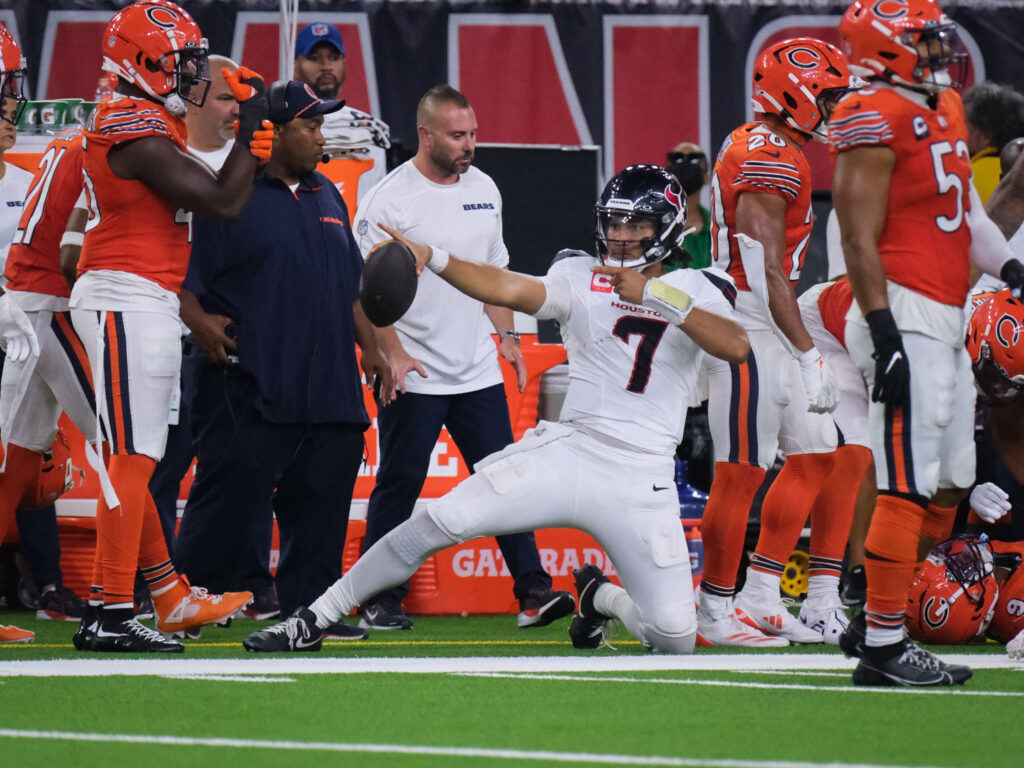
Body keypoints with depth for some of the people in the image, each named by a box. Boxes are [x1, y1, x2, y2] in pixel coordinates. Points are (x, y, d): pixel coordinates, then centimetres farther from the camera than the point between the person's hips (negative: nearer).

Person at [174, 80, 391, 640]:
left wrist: (370, 347, 19)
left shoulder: (327, 196, 19)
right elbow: (181, 277, -8)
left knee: (322, 501, 7)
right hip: (248, 392, -7)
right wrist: (199, 322, -23)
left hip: (328, 388, 7)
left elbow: (350, 284, 26)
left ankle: (308, 606, 14)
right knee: (227, 500, -6)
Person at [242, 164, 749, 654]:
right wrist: (432, 259, -27)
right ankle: (314, 621, 1)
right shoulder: (580, 277, 7)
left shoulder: (698, 291, 4)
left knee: (675, 639, -7)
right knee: (440, 522, -13)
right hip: (567, 450, 1)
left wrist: (658, 297, -24)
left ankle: (599, 597, 27)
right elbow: (507, 289, -11)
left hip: (641, 483, 0)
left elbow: (736, 346, -16)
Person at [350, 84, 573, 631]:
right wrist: (393, 354, -19)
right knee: (398, 485, -1)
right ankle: (380, 601, 6)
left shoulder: (483, 190, 11)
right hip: (414, 376, -5)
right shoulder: (387, 200, -10)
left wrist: (506, 335, 13)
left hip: (479, 371, 6)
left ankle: (532, 591, 6)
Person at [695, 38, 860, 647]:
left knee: (814, 455, 13)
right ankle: (716, 613, 1)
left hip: (770, 329, 11)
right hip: (751, 328, -11)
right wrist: (809, 355, -20)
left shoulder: (753, 148, 17)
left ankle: (762, 598, 16)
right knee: (741, 474, -5)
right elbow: (767, 272, -20)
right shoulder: (774, 161, -16)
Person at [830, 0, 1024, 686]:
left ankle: (875, 623, 21)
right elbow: (860, 241, -16)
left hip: (946, 320, 10)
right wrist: (885, 337, -20)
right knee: (909, 488, -9)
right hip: (905, 319, -10)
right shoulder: (876, 121, -13)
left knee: (950, 483, 14)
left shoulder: (946, 109, 16)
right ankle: (883, 648, -7)